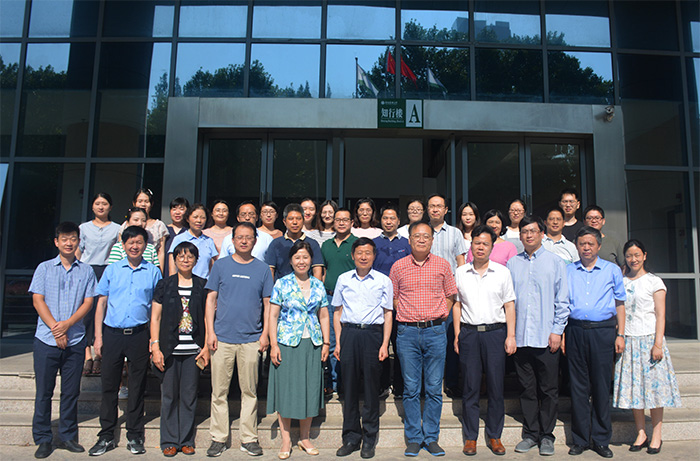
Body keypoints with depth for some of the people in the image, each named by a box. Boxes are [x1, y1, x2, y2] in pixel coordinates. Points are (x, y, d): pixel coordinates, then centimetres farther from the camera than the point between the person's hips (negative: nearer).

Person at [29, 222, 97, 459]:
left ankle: (68, 437, 19)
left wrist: (67, 324, -13)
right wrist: (55, 328, -10)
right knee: (44, 391, 5)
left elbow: (88, 303, 2)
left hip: (75, 340, 1)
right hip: (46, 339, -1)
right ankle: (43, 439, 17)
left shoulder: (86, 271, 7)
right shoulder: (44, 268, 6)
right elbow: (37, 300, -1)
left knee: (71, 391, 7)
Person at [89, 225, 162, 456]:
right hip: (112, 333, 1)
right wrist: (98, 336, 2)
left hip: (139, 334, -1)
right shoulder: (112, 269, 8)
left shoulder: (153, 272, 4)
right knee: (109, 385, 6)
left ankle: (134, 436, 19)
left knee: (137, 387, 7)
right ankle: (106, 436, 20)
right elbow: (102, 303, 9)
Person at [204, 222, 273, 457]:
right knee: (219, 391, 6)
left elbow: (267, 303, 7)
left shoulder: (262, 269, 6)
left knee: (249, 391, 7)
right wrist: (210, 331, -2)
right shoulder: (221, 265, 5)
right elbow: (211, 299, 6)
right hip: (222, 338, 0)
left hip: (251, 339, 0)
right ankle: (218, 438, 19)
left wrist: (265, 334, 0)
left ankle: (249, 438, 18)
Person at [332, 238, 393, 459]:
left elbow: (388, 314, 5)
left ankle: (369, 439, 16)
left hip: (373, 334, -1)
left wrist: (385, 344, -4)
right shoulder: (343, 279, 10)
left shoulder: (383, 281, 5)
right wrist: (338, 342, 7)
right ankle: (351, 437, 19)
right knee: (350, 386, 6)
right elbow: (338, 312, 13)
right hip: (349, 334, 2)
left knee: (371, 387, 3)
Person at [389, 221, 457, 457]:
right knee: (410, 389, 6)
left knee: (434, 388, 6)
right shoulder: (398, 266, 3)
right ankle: (413, 438, 18)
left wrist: (440, 315, 2)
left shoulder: (442, 265, 4)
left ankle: (431, 437, 20)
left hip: (435, 331, 0)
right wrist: (406, 316, 2)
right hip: (407, 333, 0)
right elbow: (393, 297, 11)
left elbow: (450, 295, 12)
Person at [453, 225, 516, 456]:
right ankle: (470, 437, 18)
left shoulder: (502, 272, 5)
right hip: (469, 334, 1)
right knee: (470, 387, 6)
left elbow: (509, 306, 5)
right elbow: (457, 304, 9)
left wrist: (511, 336, -2)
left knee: (496, 387, 5)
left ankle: (495, 436, 21)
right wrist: (457, 335, 4)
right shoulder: (460, 273, 7)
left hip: (495, 333, 0)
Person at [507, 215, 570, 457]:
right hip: (520, 336, 2)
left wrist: (557, 330, -6)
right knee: (527, 389, 10)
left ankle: (547, 436, 20)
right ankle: (530, 434, 23)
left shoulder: (556, 262, 3)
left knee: (548, 389, 6)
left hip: (547, 337, -2)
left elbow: (562, 301, 0)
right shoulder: (512, 264, 10)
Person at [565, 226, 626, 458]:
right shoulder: (568, 271, 10)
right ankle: (580, 439, 15)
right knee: (578, 386, 5)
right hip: (575, 331, 1)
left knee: (601, 386, 3)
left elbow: (620, 303, 9)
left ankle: (601, 439, 16)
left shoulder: (612, 270, 8)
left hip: (603, 330, -1)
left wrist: (620, 334, 3)